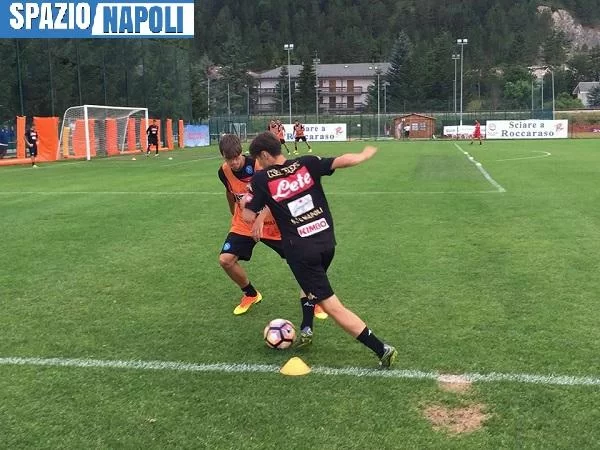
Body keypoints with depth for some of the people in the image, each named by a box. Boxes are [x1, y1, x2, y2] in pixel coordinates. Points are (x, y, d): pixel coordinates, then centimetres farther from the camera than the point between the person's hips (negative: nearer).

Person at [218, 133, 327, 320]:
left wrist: (261, 218, -48)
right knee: (225, 260, -11)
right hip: (243, 224, 4)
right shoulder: (224, 172, -10)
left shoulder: (258, 166, -26)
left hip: (271, 222, -4)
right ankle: (251, 294, 15)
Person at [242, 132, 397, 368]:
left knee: (333, 307, -1)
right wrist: (365, 154, 18)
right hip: (327, 241, 5)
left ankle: (381, 349, -5)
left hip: (300, 250, -5)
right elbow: (343, 161, -2)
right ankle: (305, 330, 37)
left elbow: (249, 217, -4)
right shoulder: (307, 164, 1)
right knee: (310, 284, 36)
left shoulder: (261, 180, -7)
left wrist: (247, 200, 17)